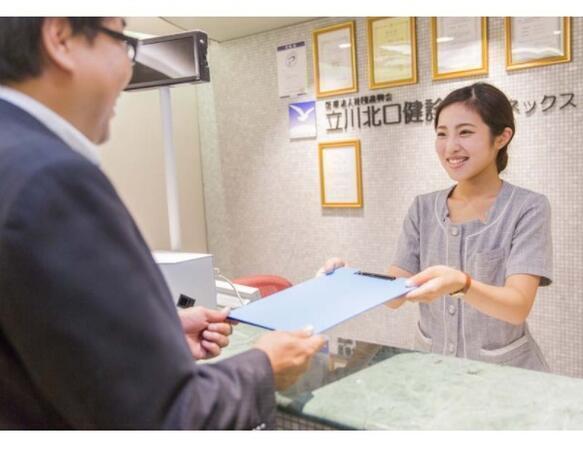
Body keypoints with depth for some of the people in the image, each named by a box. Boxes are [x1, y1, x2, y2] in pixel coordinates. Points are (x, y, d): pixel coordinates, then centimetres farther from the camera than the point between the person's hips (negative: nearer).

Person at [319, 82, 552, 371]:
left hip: (503, 371, -2)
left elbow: (518, 307, -19)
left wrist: (460, 284, -37)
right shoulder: (423, 208, 3)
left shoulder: (527, 208, -7)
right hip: (431, 365, 2)